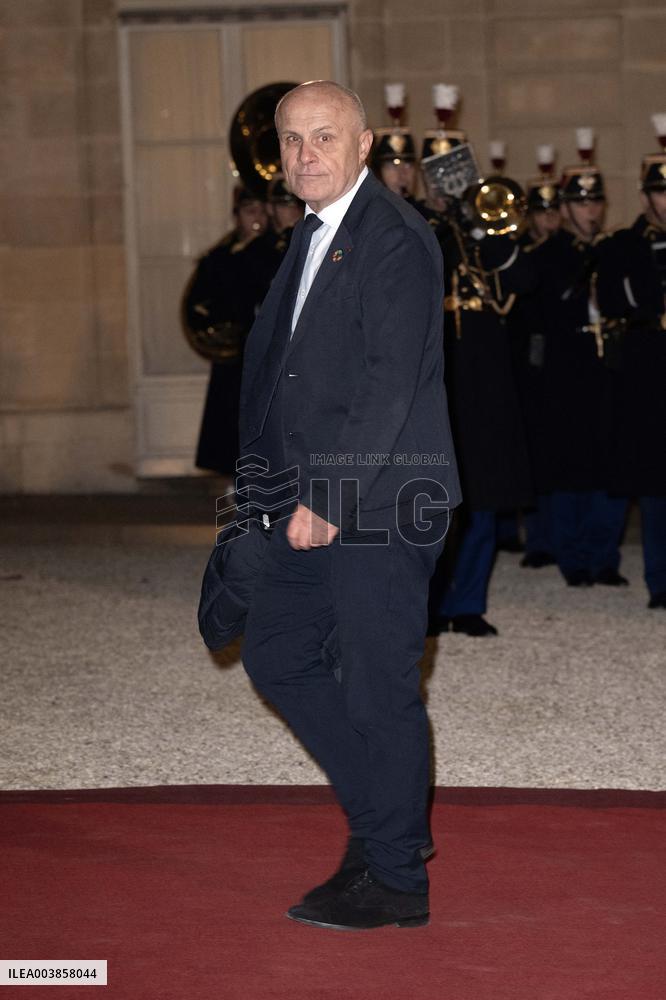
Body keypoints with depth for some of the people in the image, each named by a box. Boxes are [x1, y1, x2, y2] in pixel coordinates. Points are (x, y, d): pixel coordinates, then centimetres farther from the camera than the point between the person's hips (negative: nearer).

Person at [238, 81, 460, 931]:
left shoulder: (394, 237, -13)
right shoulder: (310, 236, 16)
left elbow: (392, 377, -20)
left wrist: (330, 500, -21)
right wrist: (263, 475, 9)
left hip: (380, 504, -10)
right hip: (318, 503, 10)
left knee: (378, 688, -2)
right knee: (274, 654, 15)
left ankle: (396, 879, 11)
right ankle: (387, 819, 26)